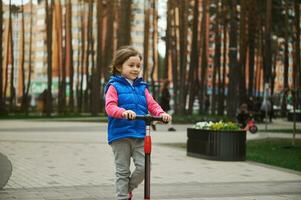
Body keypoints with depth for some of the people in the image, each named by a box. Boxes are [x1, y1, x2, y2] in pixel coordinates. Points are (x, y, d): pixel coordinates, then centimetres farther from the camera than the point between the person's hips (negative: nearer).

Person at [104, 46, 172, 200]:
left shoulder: (142, 87, 14)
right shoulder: (114, 86, -1)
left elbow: (152, 105, 7)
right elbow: (110, 107, -14)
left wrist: (161, 113, -14)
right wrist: (124, 112, -33)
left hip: (139, 135, 4)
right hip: (120, 135, -4)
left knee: (143, 167, -4)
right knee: (123, 170, 3)